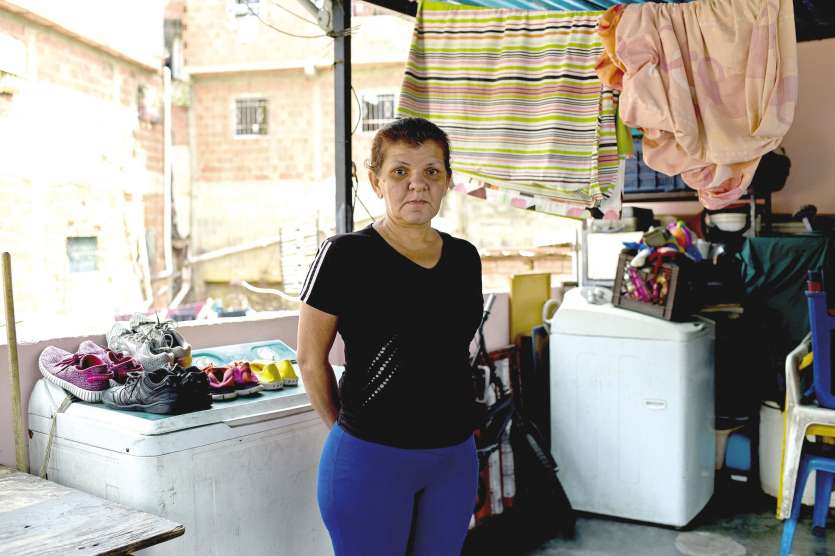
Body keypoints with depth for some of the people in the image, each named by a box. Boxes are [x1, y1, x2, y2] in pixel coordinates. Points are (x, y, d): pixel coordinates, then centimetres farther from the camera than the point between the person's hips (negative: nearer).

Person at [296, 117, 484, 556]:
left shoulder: (464, 257, 5)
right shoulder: (345, 256, -12)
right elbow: (310, 360, -4)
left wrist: (439, 419, 14)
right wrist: (346, 427, 3)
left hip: (455, 456, 5)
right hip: (371, 457, -5)